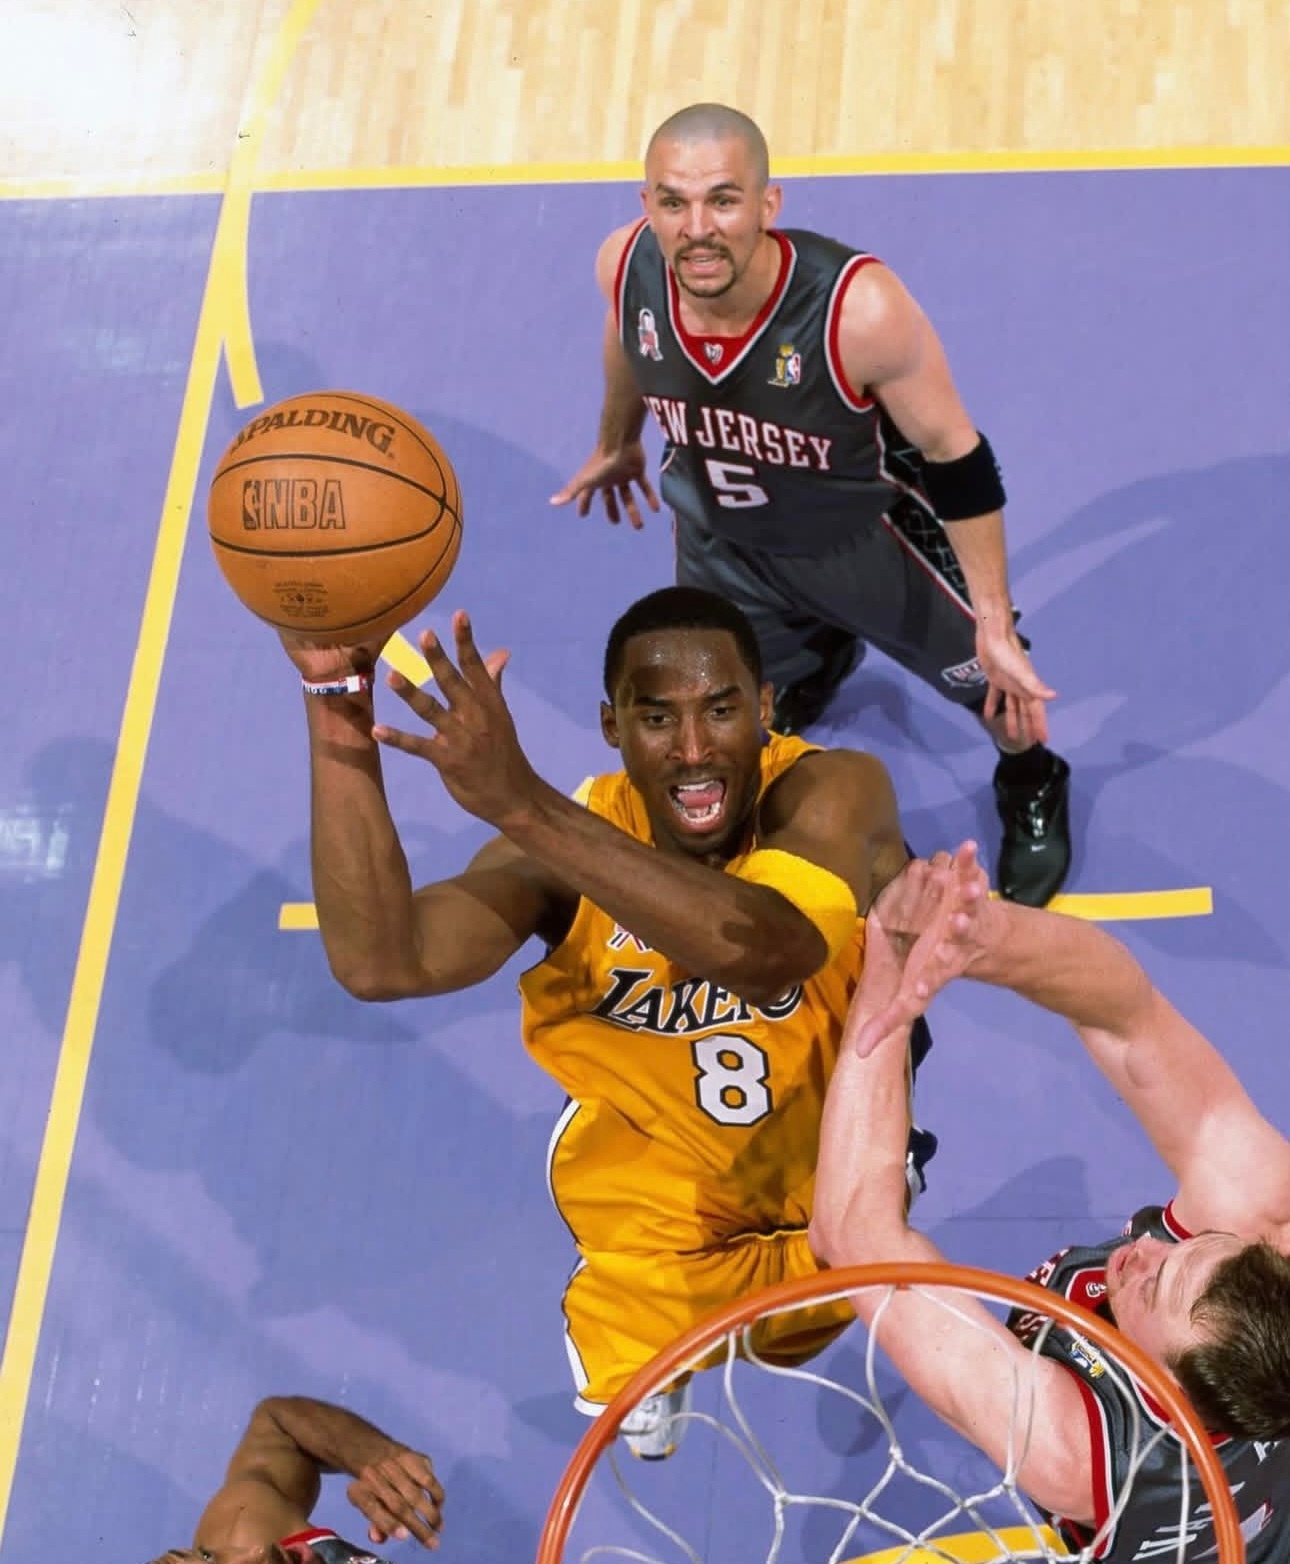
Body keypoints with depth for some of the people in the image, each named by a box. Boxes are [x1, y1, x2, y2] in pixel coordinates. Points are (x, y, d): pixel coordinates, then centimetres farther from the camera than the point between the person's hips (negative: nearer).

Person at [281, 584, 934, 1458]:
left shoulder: (834, 793, -35)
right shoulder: (565, 840, -27)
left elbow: (767, 949, -58)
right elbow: (378, 964, -43)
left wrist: (522, 804, -67)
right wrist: (337, 701, -52)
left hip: (837, 1157, 0)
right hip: (658, 1171, 1)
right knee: (636, 1417, 5)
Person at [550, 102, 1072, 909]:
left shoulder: (861, 308, -41)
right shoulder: (625, 267, -29)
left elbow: (956, 456, -26)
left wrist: (996, 626, -25)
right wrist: (617, 445, 18)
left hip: (868, 530, -3)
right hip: (722, 535, 4)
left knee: (991, 674, 17)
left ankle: (1032, 787, 54)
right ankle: (818, 656, 59)